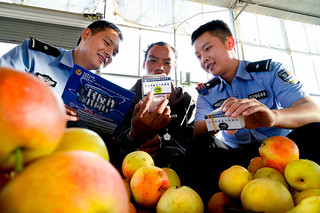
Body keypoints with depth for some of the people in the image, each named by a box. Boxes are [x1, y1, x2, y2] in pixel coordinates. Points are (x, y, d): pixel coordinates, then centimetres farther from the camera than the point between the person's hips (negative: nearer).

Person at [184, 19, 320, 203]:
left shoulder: (270, 71, -3)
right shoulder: (207, 93, 5)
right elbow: (197, 131, -11)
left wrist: (273, 116, -40)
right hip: (237, 158, 2)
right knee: (201, 145, -23)